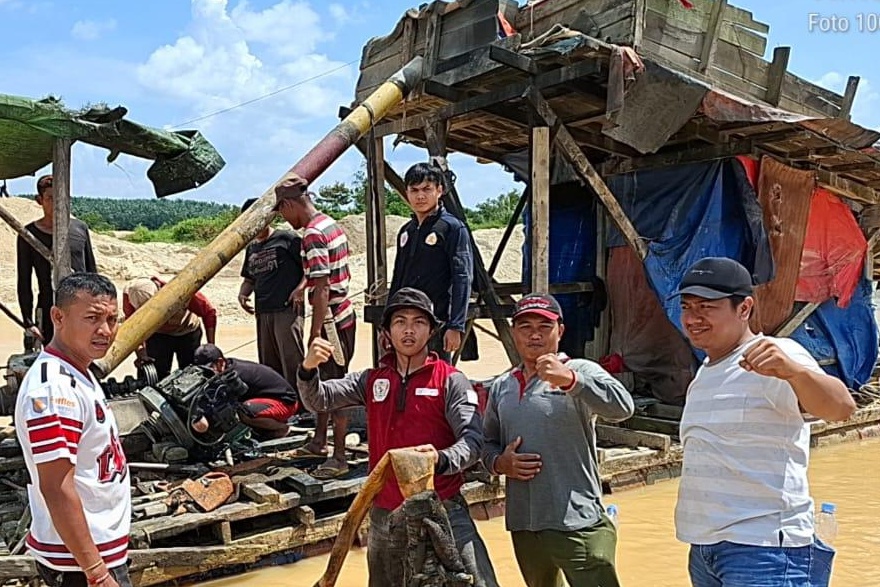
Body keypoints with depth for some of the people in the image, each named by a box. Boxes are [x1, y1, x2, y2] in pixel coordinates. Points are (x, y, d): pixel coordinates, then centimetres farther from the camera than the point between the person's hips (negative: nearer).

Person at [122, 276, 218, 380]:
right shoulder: (129, 294, -31)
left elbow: (209, 312, -25)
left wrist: (211, 347, -24)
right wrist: (141, 352, -35)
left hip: (188, 333, -1)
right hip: (157, 335, 1)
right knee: (157, 376, -7)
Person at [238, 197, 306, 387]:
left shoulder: (286, 239, -2)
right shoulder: (251, 248, 19)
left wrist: (300, 288, -17)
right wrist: (243, 293, 9)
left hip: (287, 310, -8)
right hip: (262, 313, 8)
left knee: (291, 361, -10)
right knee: (268, 364, 12)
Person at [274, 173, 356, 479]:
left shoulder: (313, 235, -19)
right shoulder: (331, 224, 11)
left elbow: (322, 290, -22)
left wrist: (315, 333, -20)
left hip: (331, 320, -10)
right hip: (342, 313, 10)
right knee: (324, 382, 20)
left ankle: (339, 457, 6)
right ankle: (319, 441, 34)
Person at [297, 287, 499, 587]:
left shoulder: (450, 380, -6)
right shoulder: (371, 380, 6)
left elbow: (472, 440, -14)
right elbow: (318, 400, 0)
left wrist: (441, 459, -35)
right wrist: (308, 369, -21)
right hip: (385, 515, 4)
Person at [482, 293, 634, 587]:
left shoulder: (579, 371, -7)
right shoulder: (501, 387, 9)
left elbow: (622, 407, -25)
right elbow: (488, 444, 18)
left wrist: (569, 379, -39)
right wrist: (500, 463, -5)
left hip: (577, 524, -6)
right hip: (522, 526, 6)